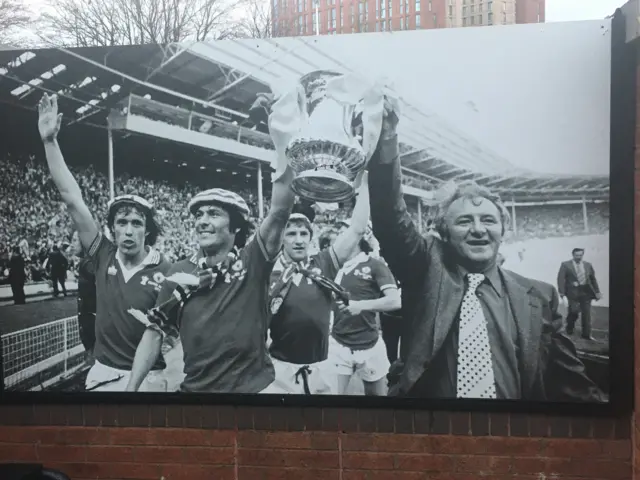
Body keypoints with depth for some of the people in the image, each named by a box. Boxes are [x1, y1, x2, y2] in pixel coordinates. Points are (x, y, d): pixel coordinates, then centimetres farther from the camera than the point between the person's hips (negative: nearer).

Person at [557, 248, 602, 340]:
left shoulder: (588, 265, 12)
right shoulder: (565, 265, 0)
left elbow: (593, 279, 16)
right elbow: (561, 279, -4)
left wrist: (597, 292, 10)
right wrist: (562, 294, -11)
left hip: (586, 291, 3)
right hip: (573, 291, -3)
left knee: (586, 313, 2)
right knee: (574, 311, -8)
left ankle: (586, 334, 11)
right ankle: (569, 330, 18)